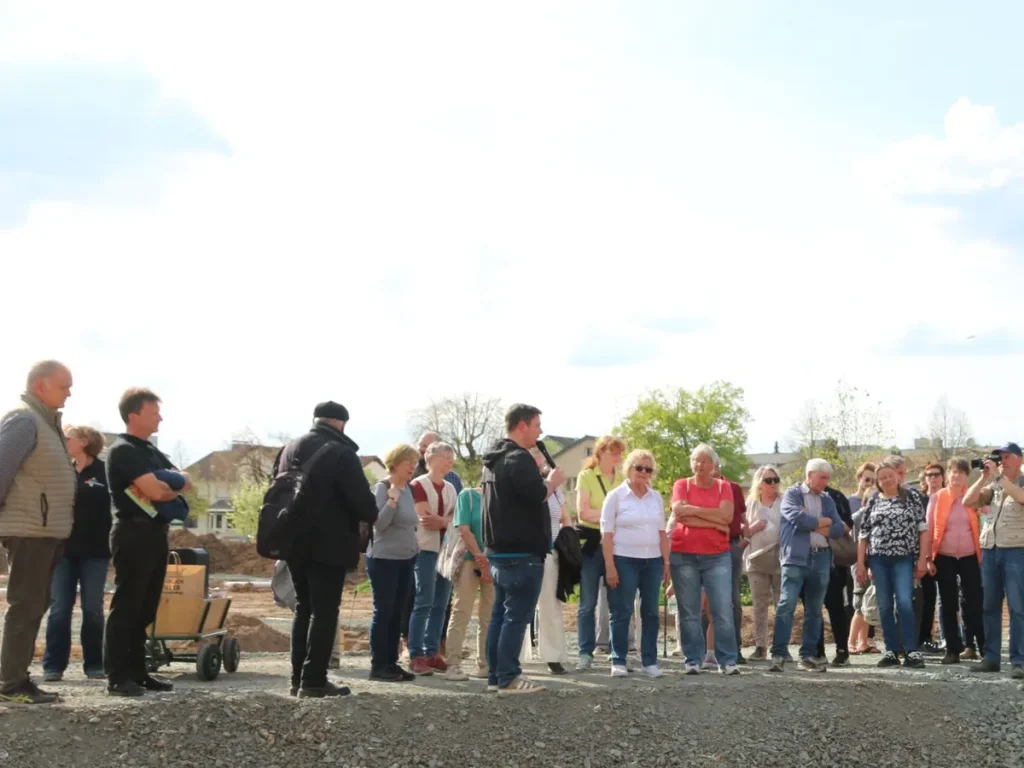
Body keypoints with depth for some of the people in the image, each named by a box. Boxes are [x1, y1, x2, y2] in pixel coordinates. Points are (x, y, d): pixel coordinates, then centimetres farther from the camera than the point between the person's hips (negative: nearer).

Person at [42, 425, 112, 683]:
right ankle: (53, 665, 3)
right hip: (64, 549, 3)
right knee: (59, 609, 1)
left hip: (94, 551, -3)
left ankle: (94, 664, 11)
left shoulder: (105, 472, -3)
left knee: (93, 609, 4)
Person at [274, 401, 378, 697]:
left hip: (295, 543, 7)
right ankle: (313, 680, -4)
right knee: (324, 611, -2)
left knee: (304, 608, 15)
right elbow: (363, 501, -17)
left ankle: (298, 677, 16)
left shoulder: (289, 449, 8)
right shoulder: (341, 453, -13)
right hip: (329, 545, -7)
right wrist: (369, 517, 4)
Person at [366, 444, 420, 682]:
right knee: (383, 612, -5)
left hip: (406, 559, 7)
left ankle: (391, 663, 15)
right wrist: (393, 499, -28)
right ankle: (378, 667, -1)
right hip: (383, 559, -7)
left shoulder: (407, 489, 10)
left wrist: (414, 546, 13)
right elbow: (379, 523, -20)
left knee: (396, 613, 9)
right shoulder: (382, 488, -12)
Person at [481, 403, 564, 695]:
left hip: (499, 550, 10)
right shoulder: (519, 458, -15)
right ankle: (509, 678, -6)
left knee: (500, 614, 11)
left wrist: (544, 481, 14)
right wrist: (552, 481, -5)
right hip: (521, 553, -10)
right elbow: (537, 495, -25)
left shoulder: (494, 459, 17)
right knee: (517, 616, -7)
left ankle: (495, 675, 14)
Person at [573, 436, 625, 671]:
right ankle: (586, 653, 2)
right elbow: (583, 513, -7)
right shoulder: (586, 476, 1)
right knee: (588, 603, -2)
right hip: (591, 543, -3)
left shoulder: (622, 480, 11)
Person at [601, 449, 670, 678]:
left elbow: (662, 533, 14)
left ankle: (650, 661, 12)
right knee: (622, 613, -2)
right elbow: (607, 533, -6)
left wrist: (666, 562, 8)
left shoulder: (656, 497, 11)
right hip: (624, 560, -4)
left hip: (653, 561, 4)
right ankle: (618, 661, 4)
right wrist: (609, 566, -12)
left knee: (650, 612, 6)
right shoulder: (616, 496, -2)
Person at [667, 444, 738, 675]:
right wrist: (715, 522, -10)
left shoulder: (723, 487, 8)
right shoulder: (682, 485, 4)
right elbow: (680, 515, -11)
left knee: (724, 610, -4)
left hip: (717, 556, 1)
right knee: (689, 612, 2)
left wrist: (693, 510, -9)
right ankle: (693, 660, 8)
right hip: (684, 556, -1)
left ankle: (728, 660, 2)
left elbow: (727, 515, -8)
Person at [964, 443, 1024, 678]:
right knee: (989, 606, 6)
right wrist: (984, 477, 0)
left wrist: (998, 475, -16)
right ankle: (990, 657, 11)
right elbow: (968, 502, 7)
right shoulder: (993, 485, 16)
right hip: (990, 550, 5)